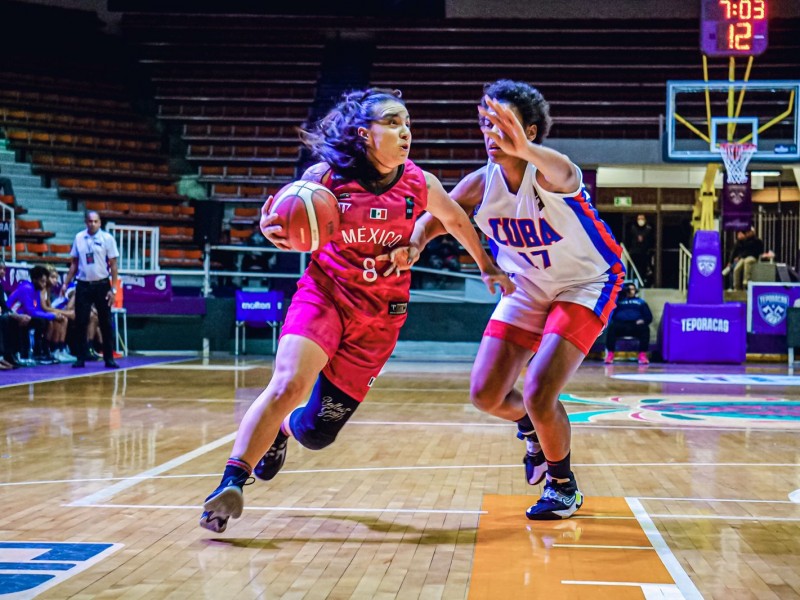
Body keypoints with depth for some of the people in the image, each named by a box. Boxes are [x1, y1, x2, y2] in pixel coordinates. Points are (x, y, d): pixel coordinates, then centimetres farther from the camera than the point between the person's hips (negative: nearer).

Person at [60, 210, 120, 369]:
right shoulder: (79, 238, 4)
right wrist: (66, 283, 6)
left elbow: (113, 265, -3)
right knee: (80, 323, 1)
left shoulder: (107, 238, -4)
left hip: (101, 285, -2)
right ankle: (81, 358, 9)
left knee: (106, 323, 2)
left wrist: (113, 289, -9)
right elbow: (74, 263, 12)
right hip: (83, 286, 2)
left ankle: (109, 358, 9)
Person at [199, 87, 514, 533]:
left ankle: (282, 430, 38)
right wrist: (272, 229, -21)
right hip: (323, 294, -2)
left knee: (318, 433, 2)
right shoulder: (324, 176, -9)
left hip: (379, 317, 2)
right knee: (288, 386, -28)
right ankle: (232, 482, -16)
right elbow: (293, 225, 3)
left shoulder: (420, 185, -5)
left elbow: (457, 221, 15)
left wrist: (487, 266, 25)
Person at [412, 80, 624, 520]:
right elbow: (434, 219, -2)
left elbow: (565, 174, -55)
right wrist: (414, 244, -26)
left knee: (538, 394, -20)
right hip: (528, 289, 6)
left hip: (585, 286, -6)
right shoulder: (481, 183, -12)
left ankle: (564, 486, 8)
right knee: (485, 395, 2)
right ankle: (532, 428, 38)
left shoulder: (547, 173, -29)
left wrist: (524, 149, -77)